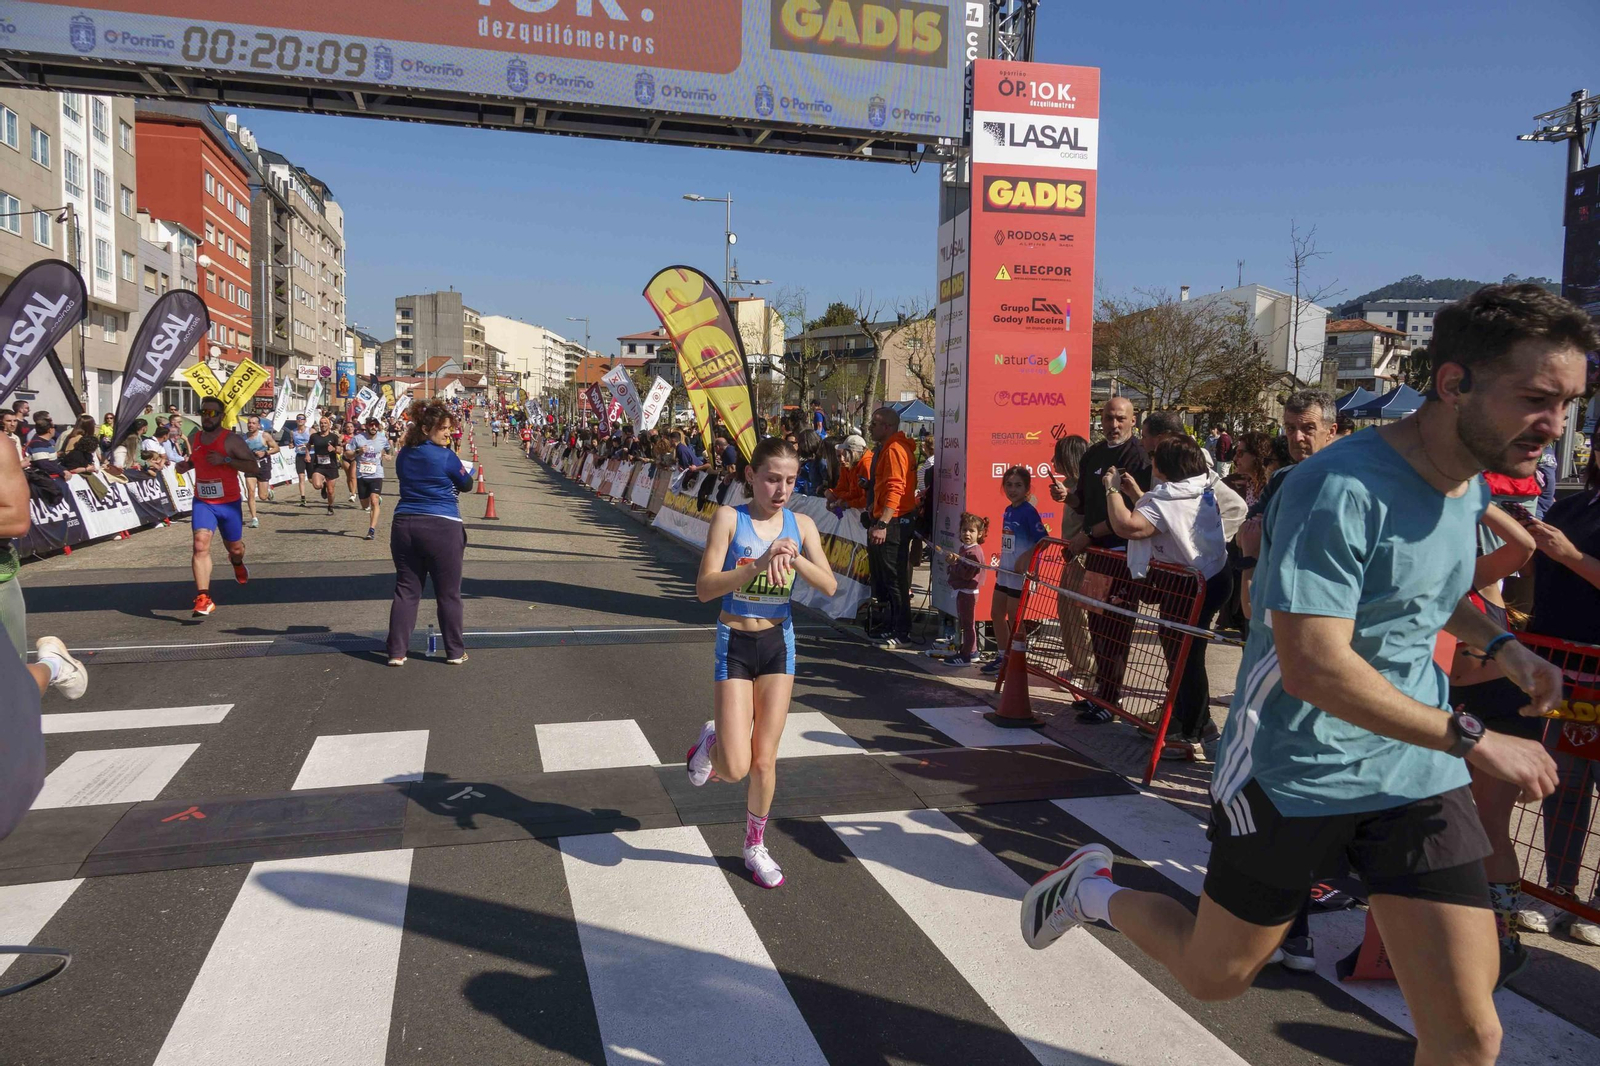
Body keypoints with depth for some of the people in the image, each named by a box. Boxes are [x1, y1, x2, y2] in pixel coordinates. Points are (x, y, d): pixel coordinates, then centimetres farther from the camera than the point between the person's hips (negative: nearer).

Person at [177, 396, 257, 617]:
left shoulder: (232, 439, -10)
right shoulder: (195, 438, 6)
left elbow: (253, 467, -14)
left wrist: (225, 460, -25)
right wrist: (185, 465, 3)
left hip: (229, 503, -2)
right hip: (202, 502, 2)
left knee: (235, 547, 15)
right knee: (200, 544, -18)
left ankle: (237, 562, 56)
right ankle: (204, 598, -21)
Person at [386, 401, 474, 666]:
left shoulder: (404, 455, 8)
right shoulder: (446, 456, -10)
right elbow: (466, 485, 3)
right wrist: (465, 472, 21)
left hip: (404, 525, 5)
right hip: (442, 527, -5)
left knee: (406, 590, 10)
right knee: (448, 593, 5)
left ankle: (397, 652, 10)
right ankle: (455, 651, 13)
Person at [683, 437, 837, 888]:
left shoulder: (801, 525, -1)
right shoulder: (729, 518, -12)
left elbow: (829, 585, -10)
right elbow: (704, 588, -20)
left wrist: (794, 558, -26)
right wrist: (758, 564, -31)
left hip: (779, 643, 3)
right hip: (734, 644, -3)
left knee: (765, 761, 10)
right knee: (735, 768, -9)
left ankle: (755, 847, 31)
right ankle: (709, 743, 27)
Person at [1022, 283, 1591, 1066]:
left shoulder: (1471, 487, 5)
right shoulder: (1341, 490, -25)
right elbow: (1313, 667, -31)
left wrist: (1499, 644, 7)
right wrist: (1473, 740, -24)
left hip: (1417, 774, 7)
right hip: (1293, 775, -6)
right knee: (1213, 975, 14)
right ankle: (1093, 889, 42)